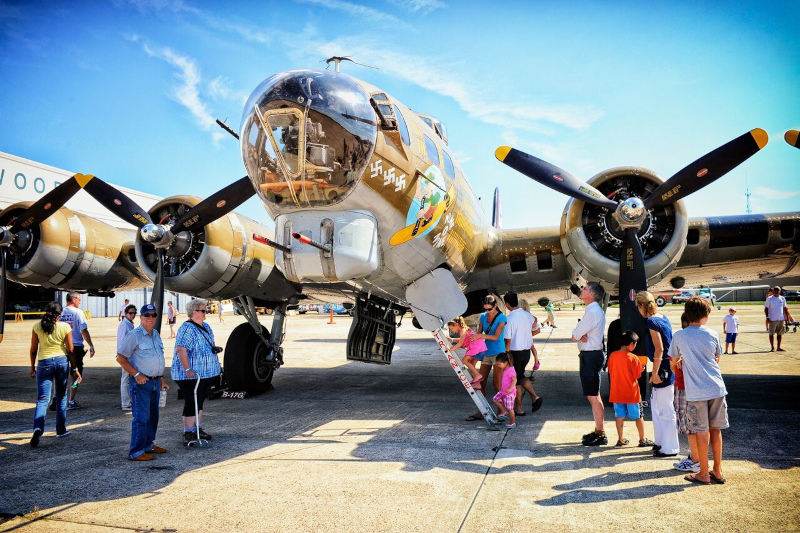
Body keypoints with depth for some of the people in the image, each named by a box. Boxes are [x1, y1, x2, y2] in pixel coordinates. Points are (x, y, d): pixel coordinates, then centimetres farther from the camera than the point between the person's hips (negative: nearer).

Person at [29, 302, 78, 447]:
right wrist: (75, 369, 5)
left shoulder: (37, 327, -1)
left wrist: (32, 367, 16)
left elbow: (33, 350, 3)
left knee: (42, 399, 0)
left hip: (44, 363, 0)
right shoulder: (65, 327, -4)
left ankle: (38, 428, -23)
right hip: (62, 361, 0)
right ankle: (61, 430, 20)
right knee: (61, 397, 13)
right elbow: (70, 351, -2)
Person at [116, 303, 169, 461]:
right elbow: (120, 358, -12)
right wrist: (136, 374, -17)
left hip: (155, 382, 8)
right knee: (141, 417, -8)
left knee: (153, 416, 15)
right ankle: (136, 452, -2)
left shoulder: (156, 335, 15)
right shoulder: (134, 335, -10)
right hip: (141, 382, -8)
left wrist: (162, 379, 21)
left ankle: (149, 445, 28)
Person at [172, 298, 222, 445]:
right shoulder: (187, 328, -17)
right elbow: (180, 350, -26)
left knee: (200, 401, 16)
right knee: (191, 402, -5)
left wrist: (215, 349, 9)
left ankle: (198, 428, 26)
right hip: (191, 374, -9)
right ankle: (188, 433, 2)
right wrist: (187, 369, -29)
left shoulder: (206, 326, 13)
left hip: (206, 373, 9)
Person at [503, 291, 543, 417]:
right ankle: (534, 397, 10)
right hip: (527, 351, 6)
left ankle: (519, 408, 17)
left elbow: (508, 340, -17)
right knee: (520, 375, 24)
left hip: (515, 352, -6)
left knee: (515, 380, 8)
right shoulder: (528, 315, 1)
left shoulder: (508, 319, -18)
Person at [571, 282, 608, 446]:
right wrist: (581, 336, -7)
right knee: (593, 396, 17)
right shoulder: (594, 310, 15)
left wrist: (578, 335, 2)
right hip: (592, 354, 11)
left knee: (593, 396, -5)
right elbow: (576, 335, 13)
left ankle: (601, 434, 2)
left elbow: (574, 336, -18)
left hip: (590, 356, -11)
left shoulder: (592, 312, -18)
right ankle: (598, 431, 27)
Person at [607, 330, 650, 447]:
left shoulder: (612, 355, -2)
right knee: (638, 416, 10)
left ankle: (620, 439, 15)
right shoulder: (633, 358, -16)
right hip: (631, 393, -4)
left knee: (619, 416, 10)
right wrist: (641, 369, 8)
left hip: (616, 392, 4)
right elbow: (637, 375, -10)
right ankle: (642, 440, 18)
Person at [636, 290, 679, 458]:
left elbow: (659, 349, -21)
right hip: (667, 367, 10)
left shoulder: (652, 322, -17)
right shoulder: (663, 318, 11)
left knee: (666, 410, 0)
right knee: (656, 407, 19)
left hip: (663, 368, -10)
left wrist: (655, 373, -19)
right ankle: (661, 442, 30)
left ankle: (670, 448, 10)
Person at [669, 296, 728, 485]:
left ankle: (704, 474, 13)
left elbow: (674, 360, 10)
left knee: (702, 431, 4)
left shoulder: (679, 336, -3)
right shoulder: (713, 334, 3)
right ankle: (718, 471, 23)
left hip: (696, 391, -3)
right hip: (717, 388, 3)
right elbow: (717, 359, 17)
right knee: (716, 429, 13)